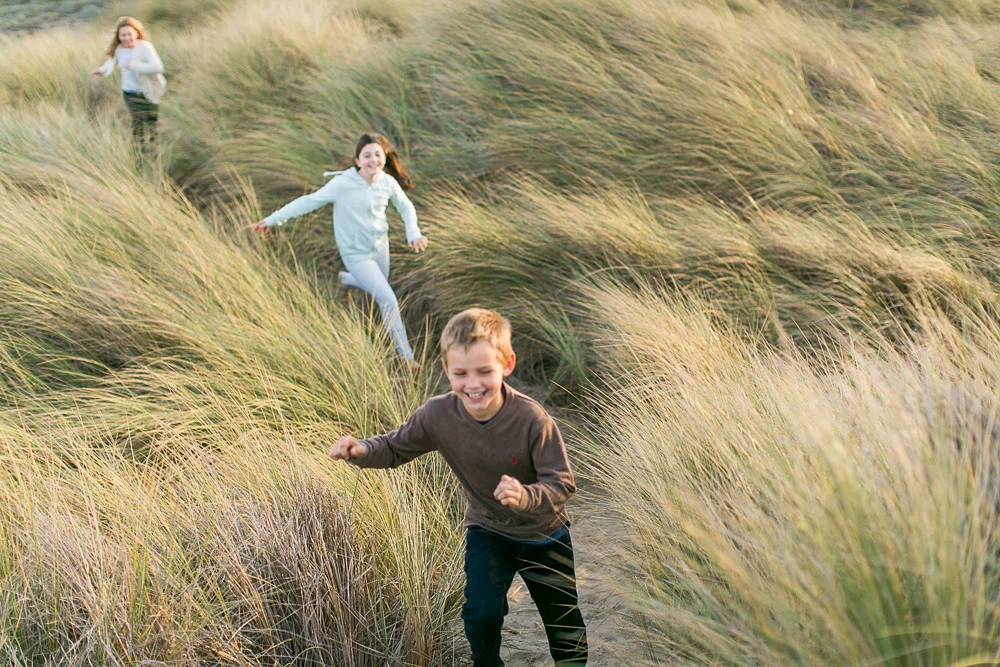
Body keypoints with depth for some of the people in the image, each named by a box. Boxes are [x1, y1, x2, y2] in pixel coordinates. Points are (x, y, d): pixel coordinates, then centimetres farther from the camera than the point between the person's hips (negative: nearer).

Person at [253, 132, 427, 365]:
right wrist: (272, 219, -16)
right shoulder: (343, 184, -26)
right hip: (356, 253, -6)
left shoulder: (388, 182, -12)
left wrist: (413, 234, -9)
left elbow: (406, 207, 6)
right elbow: (309, 201, -19)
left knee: (379, 289, 28)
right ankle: (405, 354, 4)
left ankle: (344, 278, 59)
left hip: (380, 245, 6)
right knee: (388, 300, -10)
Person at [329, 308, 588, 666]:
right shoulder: (437, 415, -24)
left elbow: (562, 483, -28)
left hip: (544, 534, -1)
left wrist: (526, 496, -49)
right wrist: (362, 451, -29)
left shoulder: (531, 418, -33)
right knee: (481, 613, -18)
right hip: (487, 531, 1)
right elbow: (396, 448, -8)